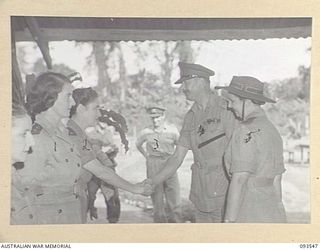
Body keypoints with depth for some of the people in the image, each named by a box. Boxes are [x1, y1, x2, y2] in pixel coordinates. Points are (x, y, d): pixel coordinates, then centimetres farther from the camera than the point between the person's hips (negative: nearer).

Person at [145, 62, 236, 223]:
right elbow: (177, 158, 10)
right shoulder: (191, 116, 9)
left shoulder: (226, 110, -12)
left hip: (225, 195, -6)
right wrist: (153, 181, -1)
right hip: (201, 194, 7)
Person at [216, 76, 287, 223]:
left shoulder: (247, 129, -16)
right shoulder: (272, 130, 12)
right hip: (273, 214, 9)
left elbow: (239, 180, -21)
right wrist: (277, 218, 20)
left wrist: (228, 222, -19)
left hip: (250, 217, -9)